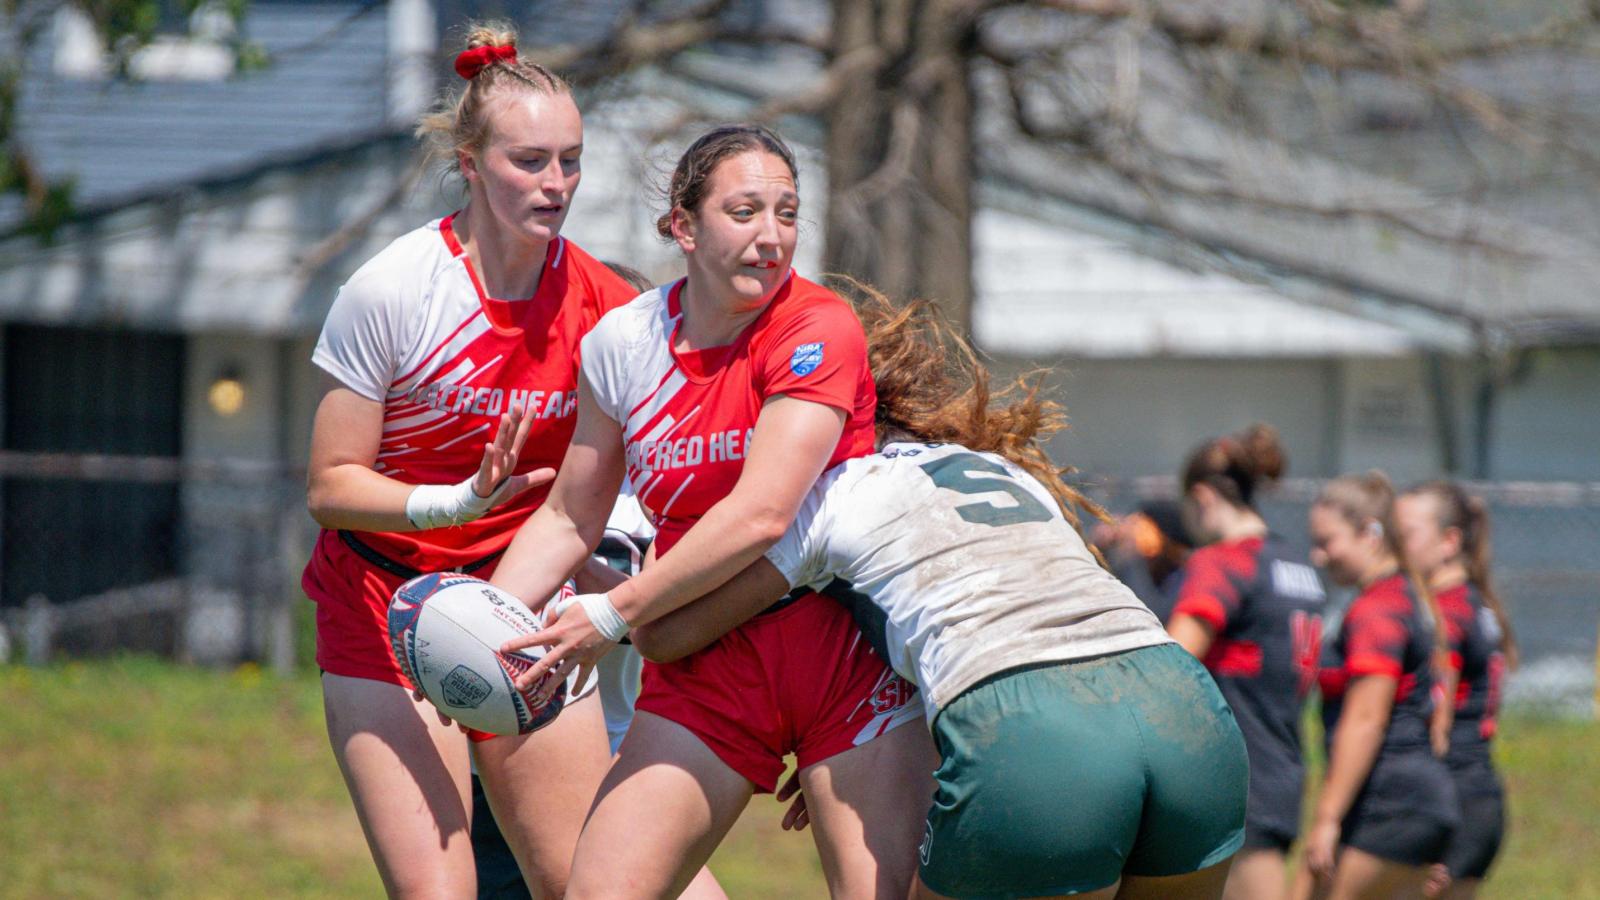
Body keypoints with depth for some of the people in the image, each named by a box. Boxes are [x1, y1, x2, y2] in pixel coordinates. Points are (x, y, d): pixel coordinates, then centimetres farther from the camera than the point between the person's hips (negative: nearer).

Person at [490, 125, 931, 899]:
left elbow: (760, 514, -21)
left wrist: (614, 615, -19)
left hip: (845, 658, -3)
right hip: (708, 669, 4)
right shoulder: (623, 343, 3)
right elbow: (569, 518, 12)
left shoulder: (819, 329, -11)